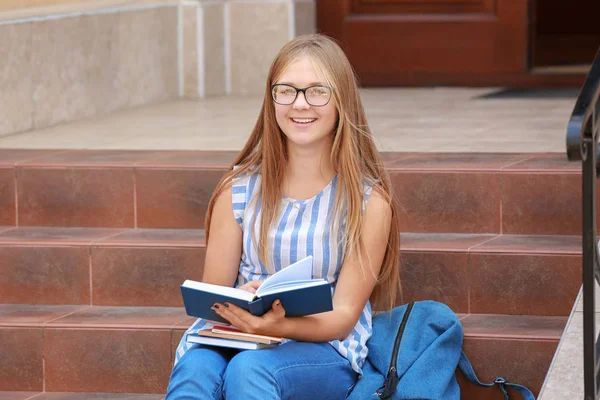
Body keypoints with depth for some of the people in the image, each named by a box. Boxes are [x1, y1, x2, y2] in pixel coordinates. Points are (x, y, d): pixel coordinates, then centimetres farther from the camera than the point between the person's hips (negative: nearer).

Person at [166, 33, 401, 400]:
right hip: (237, 336, 2)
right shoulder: (239, 189, 6)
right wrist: (241, 304, -18)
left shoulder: (368, 201, -2)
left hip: (323, 346, -2)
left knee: (249, 369, -37)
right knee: (195, 368, -35)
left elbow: (343, 315, -5)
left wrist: (279, 325, -26)